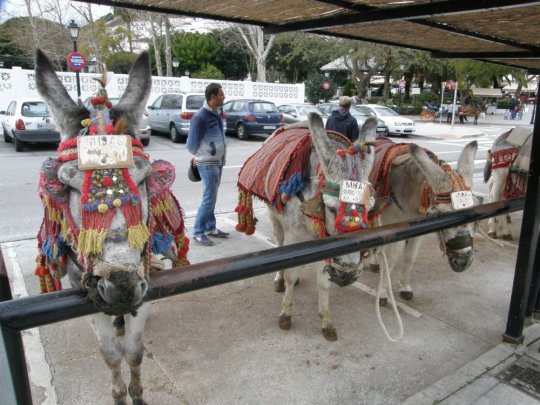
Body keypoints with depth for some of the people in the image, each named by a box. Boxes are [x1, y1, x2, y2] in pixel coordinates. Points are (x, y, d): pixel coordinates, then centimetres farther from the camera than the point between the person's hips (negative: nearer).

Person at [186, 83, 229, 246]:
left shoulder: (216, 113, 9)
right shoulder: (200, 117, -17)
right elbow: (191, 144, -13)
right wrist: (200, 156, 3)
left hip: (218, 162, 8)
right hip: (208, 164, -8)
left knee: (211, 197, 14)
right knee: (209, 198, -6)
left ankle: (210, 228, 24)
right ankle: (198, 232, 4)